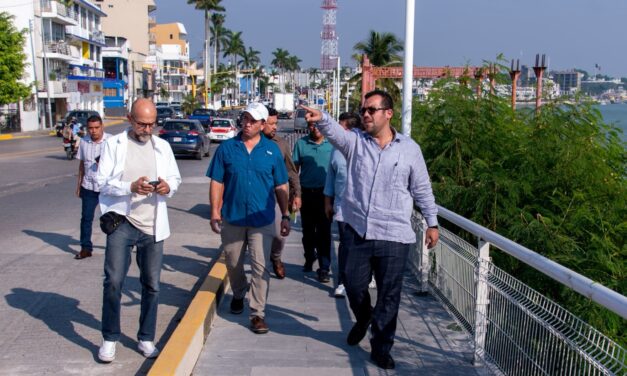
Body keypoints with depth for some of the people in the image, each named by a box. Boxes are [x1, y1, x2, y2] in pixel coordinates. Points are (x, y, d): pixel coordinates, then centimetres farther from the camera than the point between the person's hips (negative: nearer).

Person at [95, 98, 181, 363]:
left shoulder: (162, 146, 8)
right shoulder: (114, 144, -1)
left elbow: (175, 177, 12)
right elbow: (103, 181, -5)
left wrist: (168, 187, -12)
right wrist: (131, 187, -22)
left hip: (152, 225, 3)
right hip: (122, 222, -3)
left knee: (151, 285, 8)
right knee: (113, 281, -6)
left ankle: (146, 339, 23)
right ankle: (109, 338, 13)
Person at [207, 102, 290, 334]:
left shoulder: (272, 150, 1)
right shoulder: (227, 148, 0)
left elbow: (281, 186, 5)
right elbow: (217, 182, 0)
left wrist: (285, 215, 2)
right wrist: (215, 212, -6)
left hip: (262, 219, -1)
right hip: (232, 217, 1)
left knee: (260, 267, -2)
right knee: (233, 264, 17)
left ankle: (257, 313, 6)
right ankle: (238, 295, 43)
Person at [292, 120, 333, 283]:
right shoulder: (301, 143, 2)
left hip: (325, 193, -2)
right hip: (306, 193, 2)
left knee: (324, 232, -1)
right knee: (308, 231, 16)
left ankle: (324, 268, 5)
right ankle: (309, 258, 37)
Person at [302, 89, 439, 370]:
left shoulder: (409, 148, 2)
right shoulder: (355, 141, 2)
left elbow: (422, 190, 8)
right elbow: (336, 132, -22)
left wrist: (432, 223, 7)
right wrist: (321, 119, -43)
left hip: (394, 236, -1)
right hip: (357, 231, 1)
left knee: (388, 295, 6)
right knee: (354, 285, 12)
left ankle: (381, 348, 24)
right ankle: (363, 320, 46)